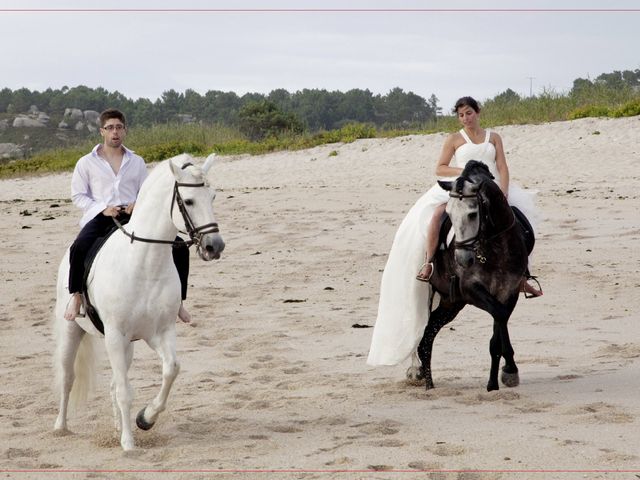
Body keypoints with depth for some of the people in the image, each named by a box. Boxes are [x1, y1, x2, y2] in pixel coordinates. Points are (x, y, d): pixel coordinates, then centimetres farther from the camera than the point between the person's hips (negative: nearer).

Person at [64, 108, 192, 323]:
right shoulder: (86, 163, 8)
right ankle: (76, 296, -17)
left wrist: (139, 204, -6)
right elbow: (78, 195, 5)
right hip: (100, 217, -3)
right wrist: (103, 208, -12)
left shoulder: (137, 162, 17)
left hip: (132, 216, 3)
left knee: (179, 249, -13)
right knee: (80, 247, -38)